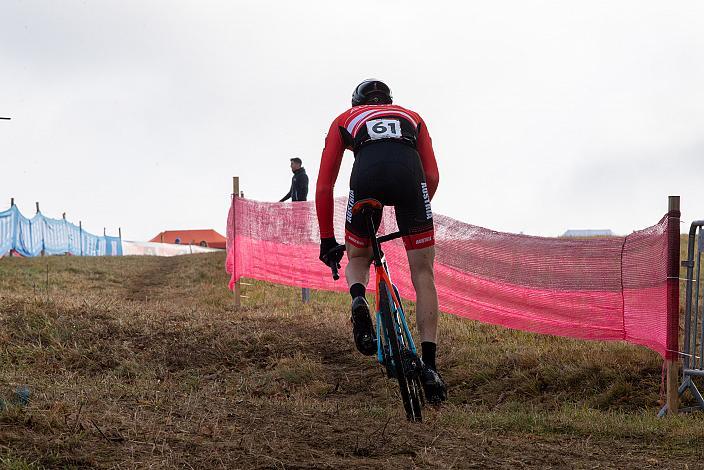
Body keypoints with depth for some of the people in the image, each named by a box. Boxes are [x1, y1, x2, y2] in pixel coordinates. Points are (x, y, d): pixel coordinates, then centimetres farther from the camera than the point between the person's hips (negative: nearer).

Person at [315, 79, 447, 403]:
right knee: (423, 274, 9)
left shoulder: (345, 120, 35)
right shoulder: (411, 117, 39)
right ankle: (429, 367, -1)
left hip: (367, 174, 0)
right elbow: (432, 177, 28)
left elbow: (324, 186, 29)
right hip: (409, 173, 1)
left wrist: (327, 239, 34)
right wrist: (413, 215, 43)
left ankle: (358, 298, -10)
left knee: (357, 259, 25)